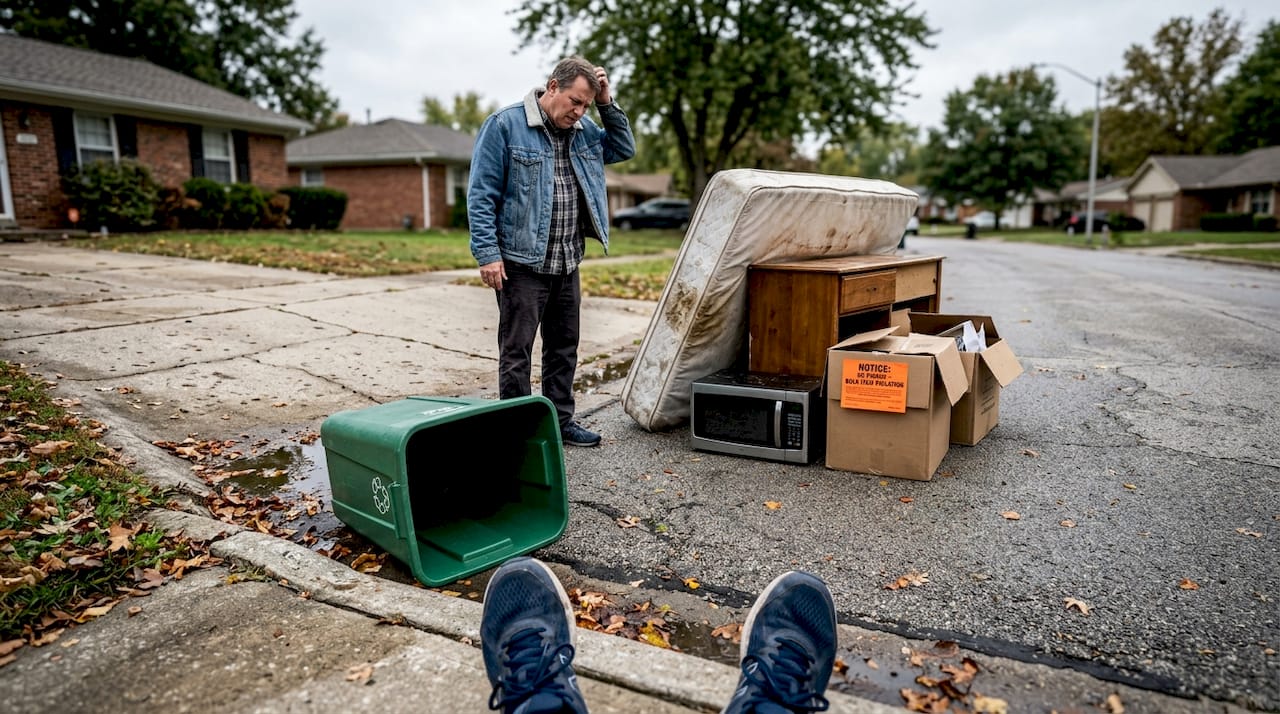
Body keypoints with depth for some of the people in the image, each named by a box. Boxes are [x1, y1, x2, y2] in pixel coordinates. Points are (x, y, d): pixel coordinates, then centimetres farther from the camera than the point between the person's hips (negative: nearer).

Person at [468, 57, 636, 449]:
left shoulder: (583, 129, 11)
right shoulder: (505, 124, -9)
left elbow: (624, 149, 19)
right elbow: (481, 194, -11)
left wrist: (608, 105, 5)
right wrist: (488, 253, -16)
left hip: (567, 265, 7)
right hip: (521, 264, -7)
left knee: (564, 348, 15)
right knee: (516, 352, 1)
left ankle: (560, 421, 28)